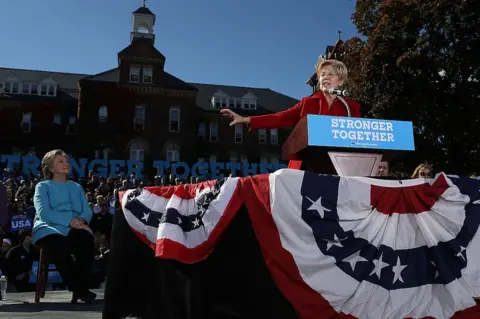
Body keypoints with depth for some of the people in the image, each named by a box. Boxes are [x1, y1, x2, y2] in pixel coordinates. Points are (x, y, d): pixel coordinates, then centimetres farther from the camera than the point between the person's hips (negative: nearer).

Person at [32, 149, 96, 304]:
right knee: (59, 244, -39)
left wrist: (81, 219, -12)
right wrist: (70, 221, -19)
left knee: (86, 239, -34)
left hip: (74, 228, 3)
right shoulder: (43, 186, 14)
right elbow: (43, 212, -5)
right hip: (50, 227, -3)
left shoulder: (77, 187, 27)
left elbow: (87, 211, 14)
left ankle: (80, 288, -28)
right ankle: (80, 290, -27)